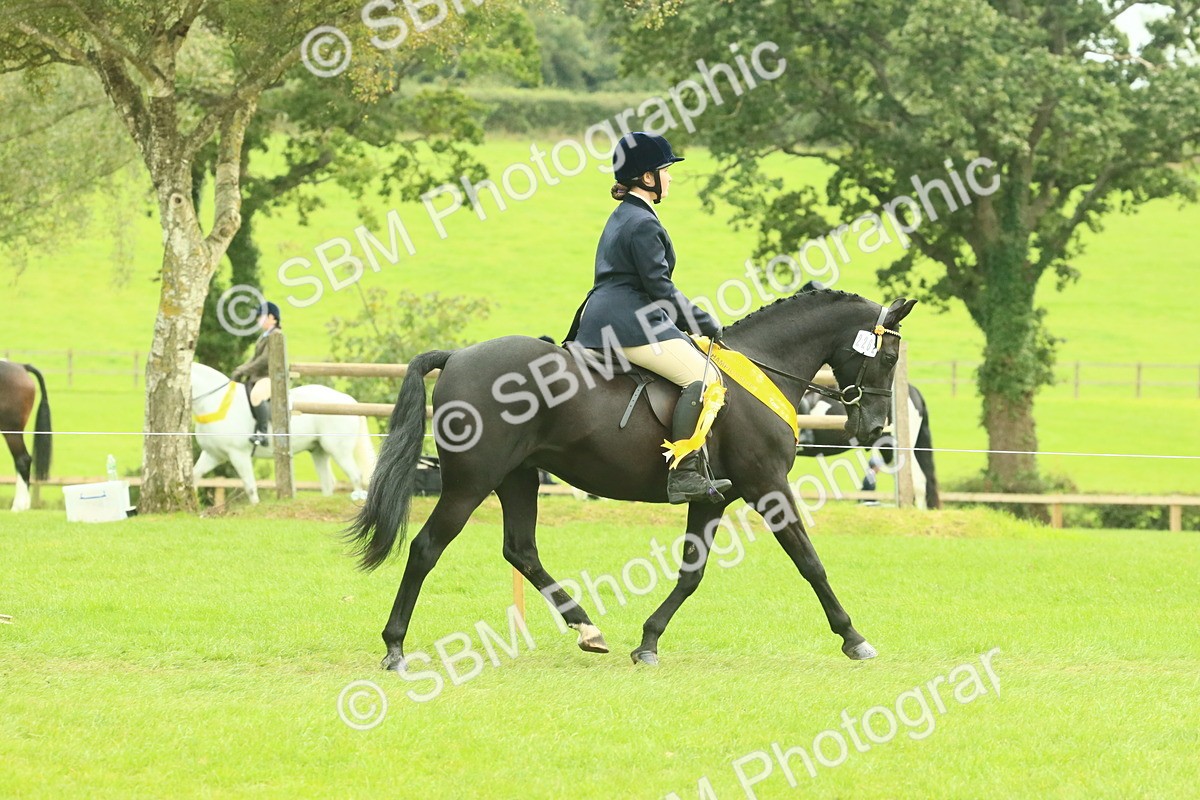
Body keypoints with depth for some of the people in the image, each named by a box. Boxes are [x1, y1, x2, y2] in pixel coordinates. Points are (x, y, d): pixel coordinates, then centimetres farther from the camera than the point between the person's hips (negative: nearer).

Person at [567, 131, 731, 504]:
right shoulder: (643, 224, -12)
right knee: (704, 377, -18)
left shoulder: (622, 218, 20)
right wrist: (707, 326, -8)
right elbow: (660, 288, -15)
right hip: (630, 326, -11)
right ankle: (684, 474, -28)